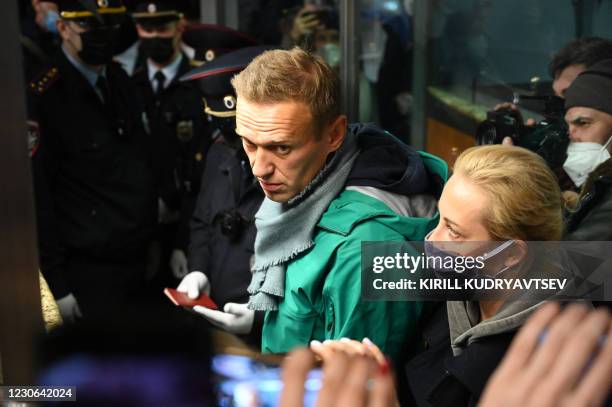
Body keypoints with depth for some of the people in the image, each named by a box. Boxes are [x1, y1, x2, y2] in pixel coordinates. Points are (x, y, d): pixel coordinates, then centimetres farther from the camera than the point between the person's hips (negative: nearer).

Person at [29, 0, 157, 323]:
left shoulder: (119, 80, 7)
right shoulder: (42, 97, -16)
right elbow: (37, 197, -16)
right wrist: (56, 284, -15)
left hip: (142, 259, 7)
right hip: (91, 271, -7)